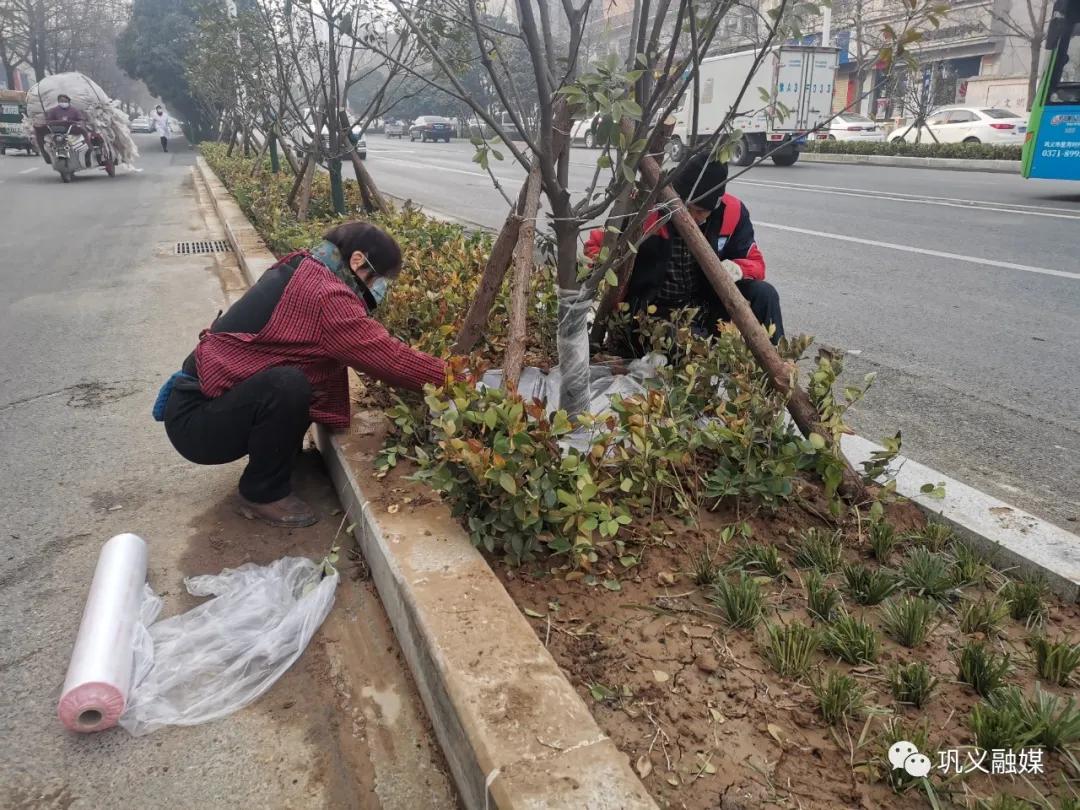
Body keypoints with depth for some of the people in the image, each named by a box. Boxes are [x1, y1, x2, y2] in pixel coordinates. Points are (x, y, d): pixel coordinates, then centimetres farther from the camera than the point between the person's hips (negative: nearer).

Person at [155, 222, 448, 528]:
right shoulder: (323, 294, -23)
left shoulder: (303, 272, 7)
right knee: (287, 385, -32)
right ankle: (263, 494, -10)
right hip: (196, 422, -9)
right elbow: (387, 357, -24)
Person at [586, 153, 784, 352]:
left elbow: (754, 262, 2)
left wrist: (738, 269, -22)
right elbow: (596, 244, -4)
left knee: (764, 295, -19)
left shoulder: (732, 211, -9)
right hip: (651, 311, -4)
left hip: (705, 308, 4)